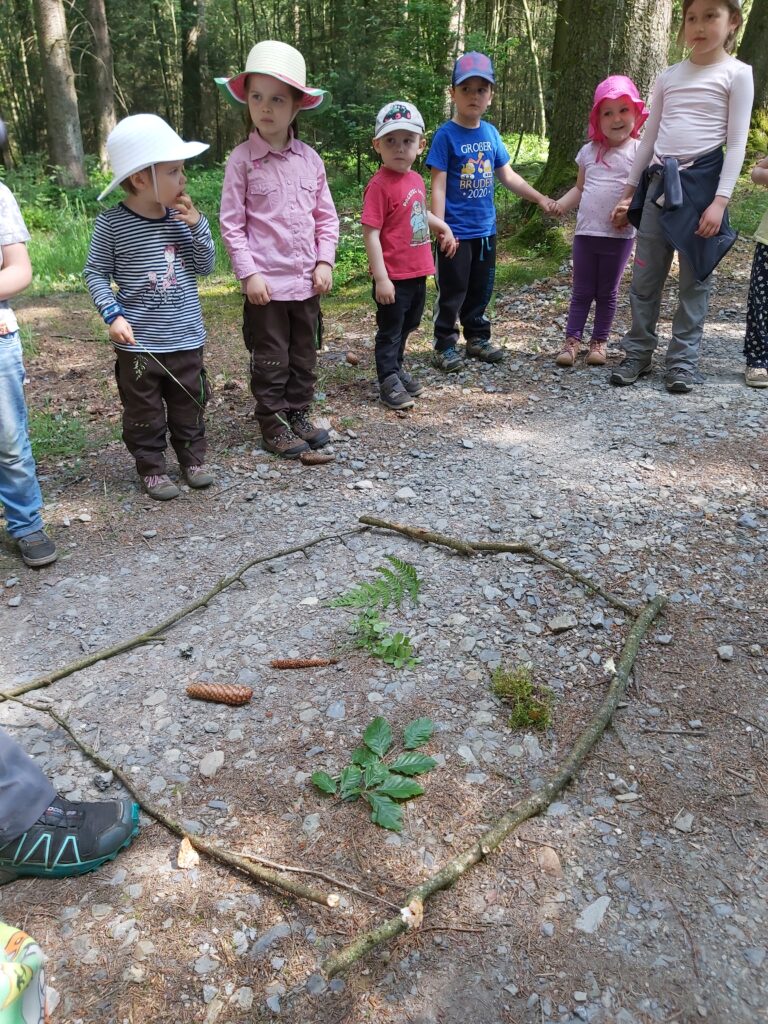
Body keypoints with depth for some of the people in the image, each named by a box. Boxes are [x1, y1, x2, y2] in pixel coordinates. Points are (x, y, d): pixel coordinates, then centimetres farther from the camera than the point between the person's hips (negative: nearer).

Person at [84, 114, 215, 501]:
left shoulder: (182, 217, 1)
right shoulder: (111, 223, -10)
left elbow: (206, 266, 5)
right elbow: (95, 273, -5)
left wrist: (197, 225, -9)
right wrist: (112, 314, -17)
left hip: (186, 337, 4)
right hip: (139, 343, -3)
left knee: (190, 403, 15)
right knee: (143, 410, 8)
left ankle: (193, 457, 32)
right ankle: (151, 467, 23)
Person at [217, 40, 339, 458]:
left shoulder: (309, 158, 5)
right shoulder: (242, 159, -7)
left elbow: (326, 215, 9)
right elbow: (231, 223, -8)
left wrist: (325, 261, -1)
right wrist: (249, 273, -14)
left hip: (307, 280, 5)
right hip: (266, 282, -4)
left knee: (304, 354, 15)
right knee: (271, 359, 5)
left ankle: (299, 415, 30)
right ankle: (273, 425, 17)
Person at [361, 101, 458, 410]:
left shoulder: (416, 179, 7)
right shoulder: (379, 185, -18)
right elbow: (371, 234, -21)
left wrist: (444, 227, 24)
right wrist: (381, 278, -25)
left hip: (417, 272, 8)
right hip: (393, 277, -8)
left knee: (407, 326, 21)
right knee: (390, 330, 6)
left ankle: (396, 369, 39)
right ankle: (389, 381, 19)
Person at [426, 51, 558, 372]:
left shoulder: (491, 133, 6)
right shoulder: (446, 135, -11)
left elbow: (508, 177, 13)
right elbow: (438, 186, -14)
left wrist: (540, 199, 9)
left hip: (485, 229, 6)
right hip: (456, 231, -6)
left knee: (481, 289, 16)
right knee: (452, 291, 3)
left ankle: (477, 338, 30)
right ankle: (445, 345, 15)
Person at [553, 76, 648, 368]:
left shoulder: (639, 151, -3)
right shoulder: (589, 151, 10)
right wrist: (560, 205, -1)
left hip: (619, 235, -3)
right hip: (585, 232, 3)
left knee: (607, 292, 8)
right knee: (582, 291, 7)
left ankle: (599, 342, 18)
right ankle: (572, 340, 12)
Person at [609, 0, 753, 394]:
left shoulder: (737, 73, 1)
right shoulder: (668, 76, 13)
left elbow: (737, 143, -4)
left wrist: (720, 200, -14)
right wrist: (628, 191, 14)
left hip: (702, 181, -4)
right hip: (659, 181, 4)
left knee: (694, 278, 1)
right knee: (645, 276, 4)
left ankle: (683, 359, 8)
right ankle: (638, 352, 15)